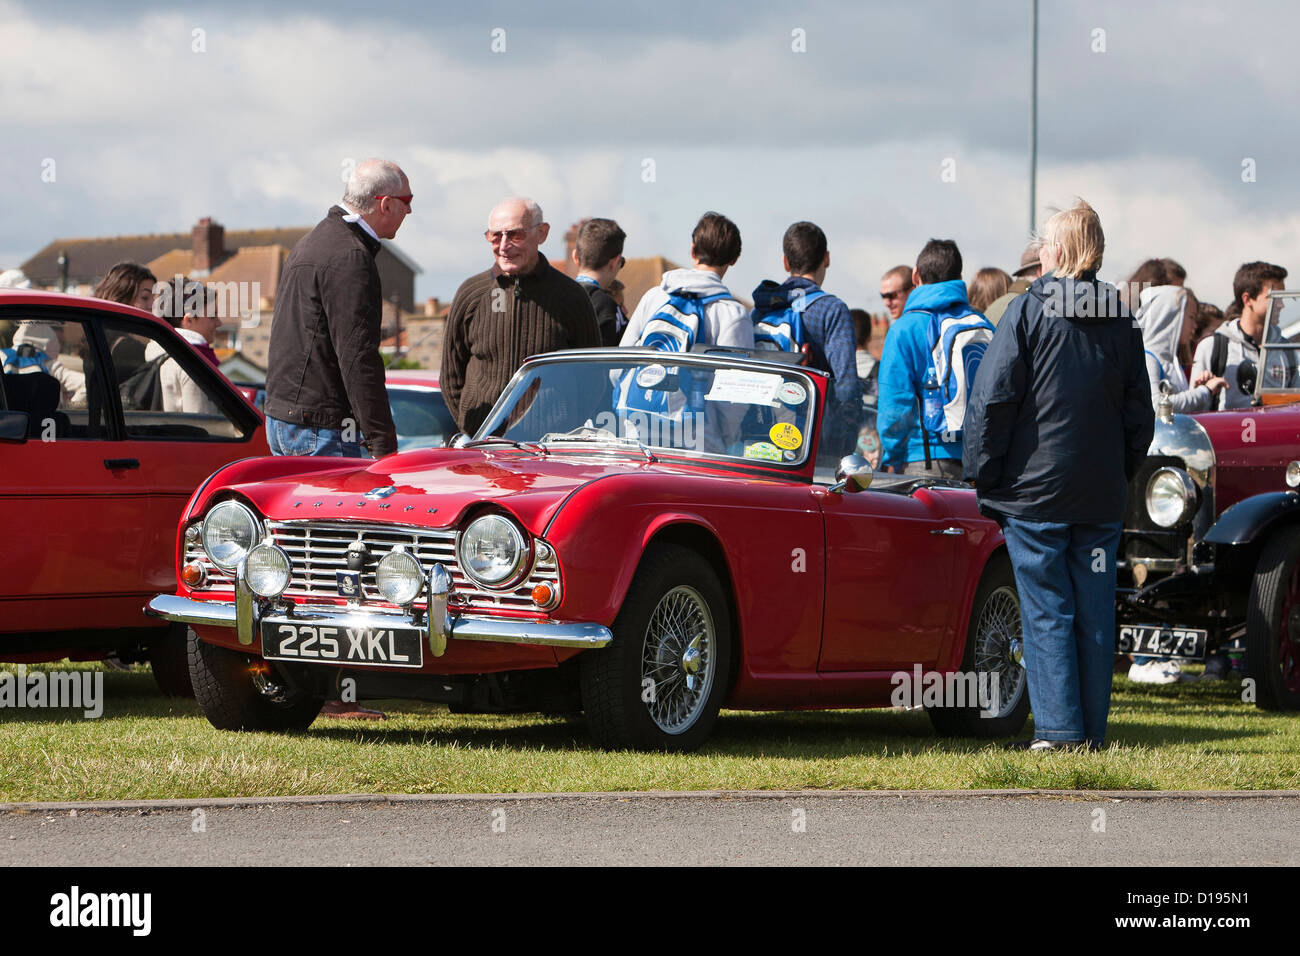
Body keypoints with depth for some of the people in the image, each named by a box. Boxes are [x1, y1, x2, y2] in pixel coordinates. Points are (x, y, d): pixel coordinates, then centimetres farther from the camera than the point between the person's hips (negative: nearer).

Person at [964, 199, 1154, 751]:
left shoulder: (1028, 313, -7)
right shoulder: (1120, 320, 8)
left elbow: (992, 401, -10)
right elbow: (1139, 411, 13)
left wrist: (984, 479, -4)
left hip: (1035, 490, -4)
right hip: (1103, 497, 4)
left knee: (1047, 612, -2)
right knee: (1095, 614, 7)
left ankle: (1058, 730, -7)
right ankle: (1093, 731, 10)